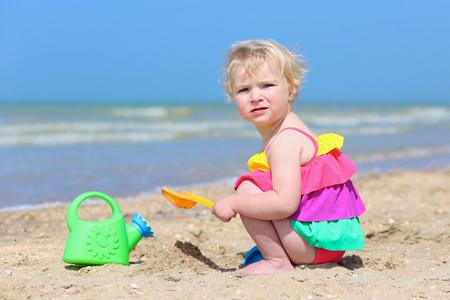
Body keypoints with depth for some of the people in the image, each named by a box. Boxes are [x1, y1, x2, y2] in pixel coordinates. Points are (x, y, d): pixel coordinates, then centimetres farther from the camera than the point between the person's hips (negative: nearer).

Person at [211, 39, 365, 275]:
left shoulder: (284, 141, -20)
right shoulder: (290, 131, 12)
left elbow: (284, 204, -30)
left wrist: (233, 203, -21)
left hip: (320, 237, -11)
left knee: (247, 189, -17)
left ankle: (278, 262, -10)